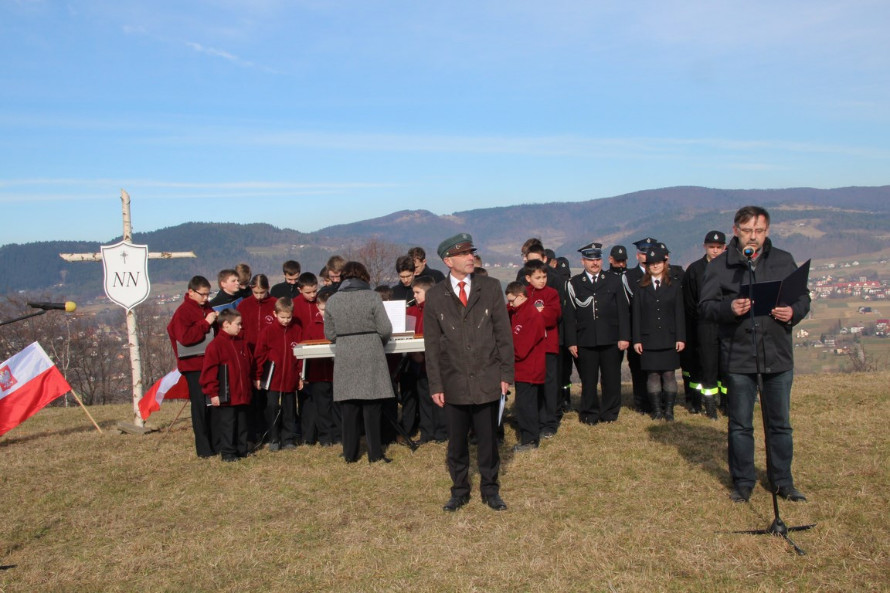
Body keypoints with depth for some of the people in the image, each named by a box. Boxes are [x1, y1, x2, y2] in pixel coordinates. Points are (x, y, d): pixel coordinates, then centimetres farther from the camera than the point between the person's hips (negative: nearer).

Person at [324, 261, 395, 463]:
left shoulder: (332, 300, 4)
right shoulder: (371, 296, -4)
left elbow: (330, 334, 7)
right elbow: (385, 329, -6)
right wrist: (379, 341, 15)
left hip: (345, 360, 2)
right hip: (370, 358, -2)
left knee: (349, 409, 8)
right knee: (371, 407, 4)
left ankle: (350, 454, 15)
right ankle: (375, 454, 8)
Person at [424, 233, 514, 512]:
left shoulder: (491, 287, 0)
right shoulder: (435, 296, 0)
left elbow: (504, 333, 2)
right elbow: (432, 344, 2)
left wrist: (506, 373, -2)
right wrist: (436, 384, -2)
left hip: (487, 380, 0)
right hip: (454, 382, 0)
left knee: (488, 440, 10)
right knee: (456, 442, 10)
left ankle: (490, 490, 27)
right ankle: (459, 491, 28)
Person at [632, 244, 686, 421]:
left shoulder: (674, 287, 7)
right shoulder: (641, 289, 7)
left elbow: (679, 314, 4)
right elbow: (636, 316, 4)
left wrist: (680, 338, -3)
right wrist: (636, 340, -3)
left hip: (669, 339, 0)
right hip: (648, 339, 0)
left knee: (669, 374, 1)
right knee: (652, 375, 2)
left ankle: (669, 410, 8)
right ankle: (656, 410, 11)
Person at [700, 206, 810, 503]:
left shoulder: (784, 261, 7)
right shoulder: (719, 266, 1)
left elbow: (803, 297, 12)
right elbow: (705, 306, -3)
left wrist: (793, 312, -10)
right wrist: (728, 308, -23)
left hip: (778, 354, 2)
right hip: (738, 356, -2)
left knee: (780, 422, 11)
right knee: (740, 424, 7)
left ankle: (782, 481, 25)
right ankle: (743, 482, 21)